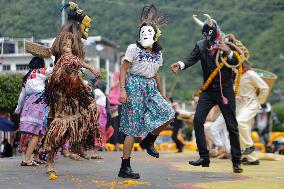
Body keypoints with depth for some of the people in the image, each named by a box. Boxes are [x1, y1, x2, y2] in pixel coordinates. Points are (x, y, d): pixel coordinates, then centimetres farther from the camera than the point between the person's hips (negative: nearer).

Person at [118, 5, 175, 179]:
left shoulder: (158, 53, 13)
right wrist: (122, 89, -16)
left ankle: (149, 141, 9)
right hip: (135, 86, -6)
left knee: (168, 114, -16)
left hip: (151, 88, 6)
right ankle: (125, 168, 0)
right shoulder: (134, 48, -4)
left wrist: (161, 93, 19)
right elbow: (123, 69, -6)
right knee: (133, 127, -7)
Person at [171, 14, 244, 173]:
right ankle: (204, 157, 1)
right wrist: (180, 64, -31)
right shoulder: (201, 45, 5)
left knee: (232, 125, 0)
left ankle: (237, 161, 9)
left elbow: (237, 62, -10)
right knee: (198, 120, -8)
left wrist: (228, 51, -26)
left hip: (225, 90, -3)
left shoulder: (228, 43, -2)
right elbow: (192, 58, -11)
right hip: (208, 90, 3)